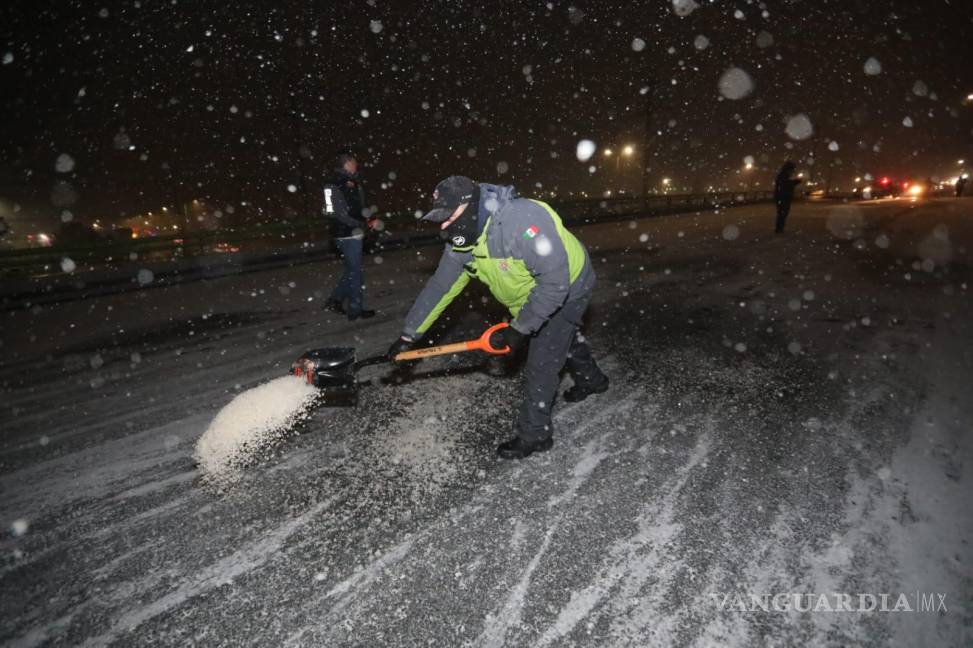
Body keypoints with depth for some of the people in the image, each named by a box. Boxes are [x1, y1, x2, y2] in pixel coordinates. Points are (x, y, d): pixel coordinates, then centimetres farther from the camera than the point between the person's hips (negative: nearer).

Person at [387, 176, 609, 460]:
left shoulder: (523, 221, -41)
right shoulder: (462, 240, -14)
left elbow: (554, 282, -38)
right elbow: (439, 287, -8)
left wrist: (520, 329, -30)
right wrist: (409, 335, -7)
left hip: (568, 286, -8)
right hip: (534, 296, 8)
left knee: (541, 364, -6)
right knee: (563, 338, 29)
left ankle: (534, 434, 13)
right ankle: (592, 379, 58)